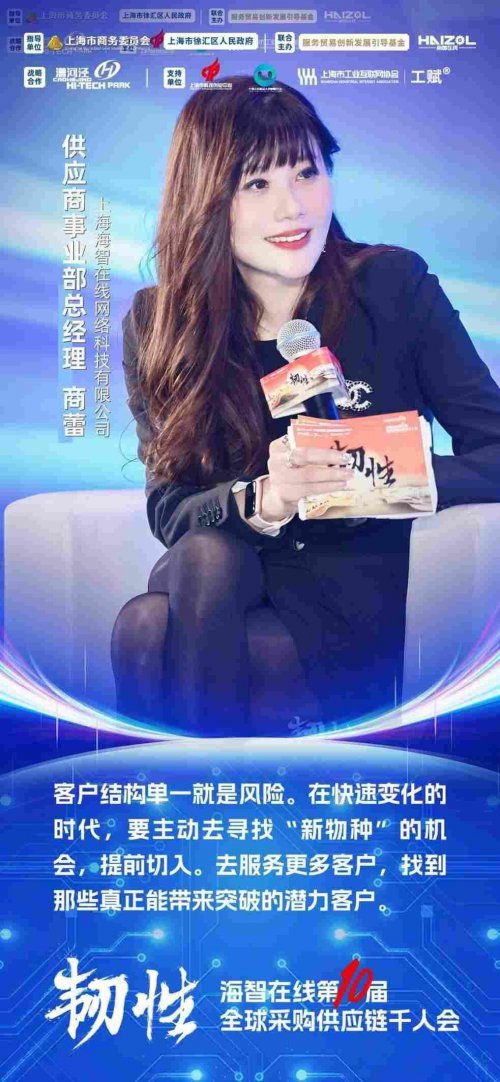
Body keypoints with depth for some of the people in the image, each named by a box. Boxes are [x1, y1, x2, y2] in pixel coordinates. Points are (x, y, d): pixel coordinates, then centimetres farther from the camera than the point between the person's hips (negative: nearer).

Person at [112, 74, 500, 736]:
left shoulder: (396, 285, -7)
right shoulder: (157, 323, -4)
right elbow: (169, 509, -9)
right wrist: (262, 501, -30)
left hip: (365, 565, -2)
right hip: (231, 562, 2)